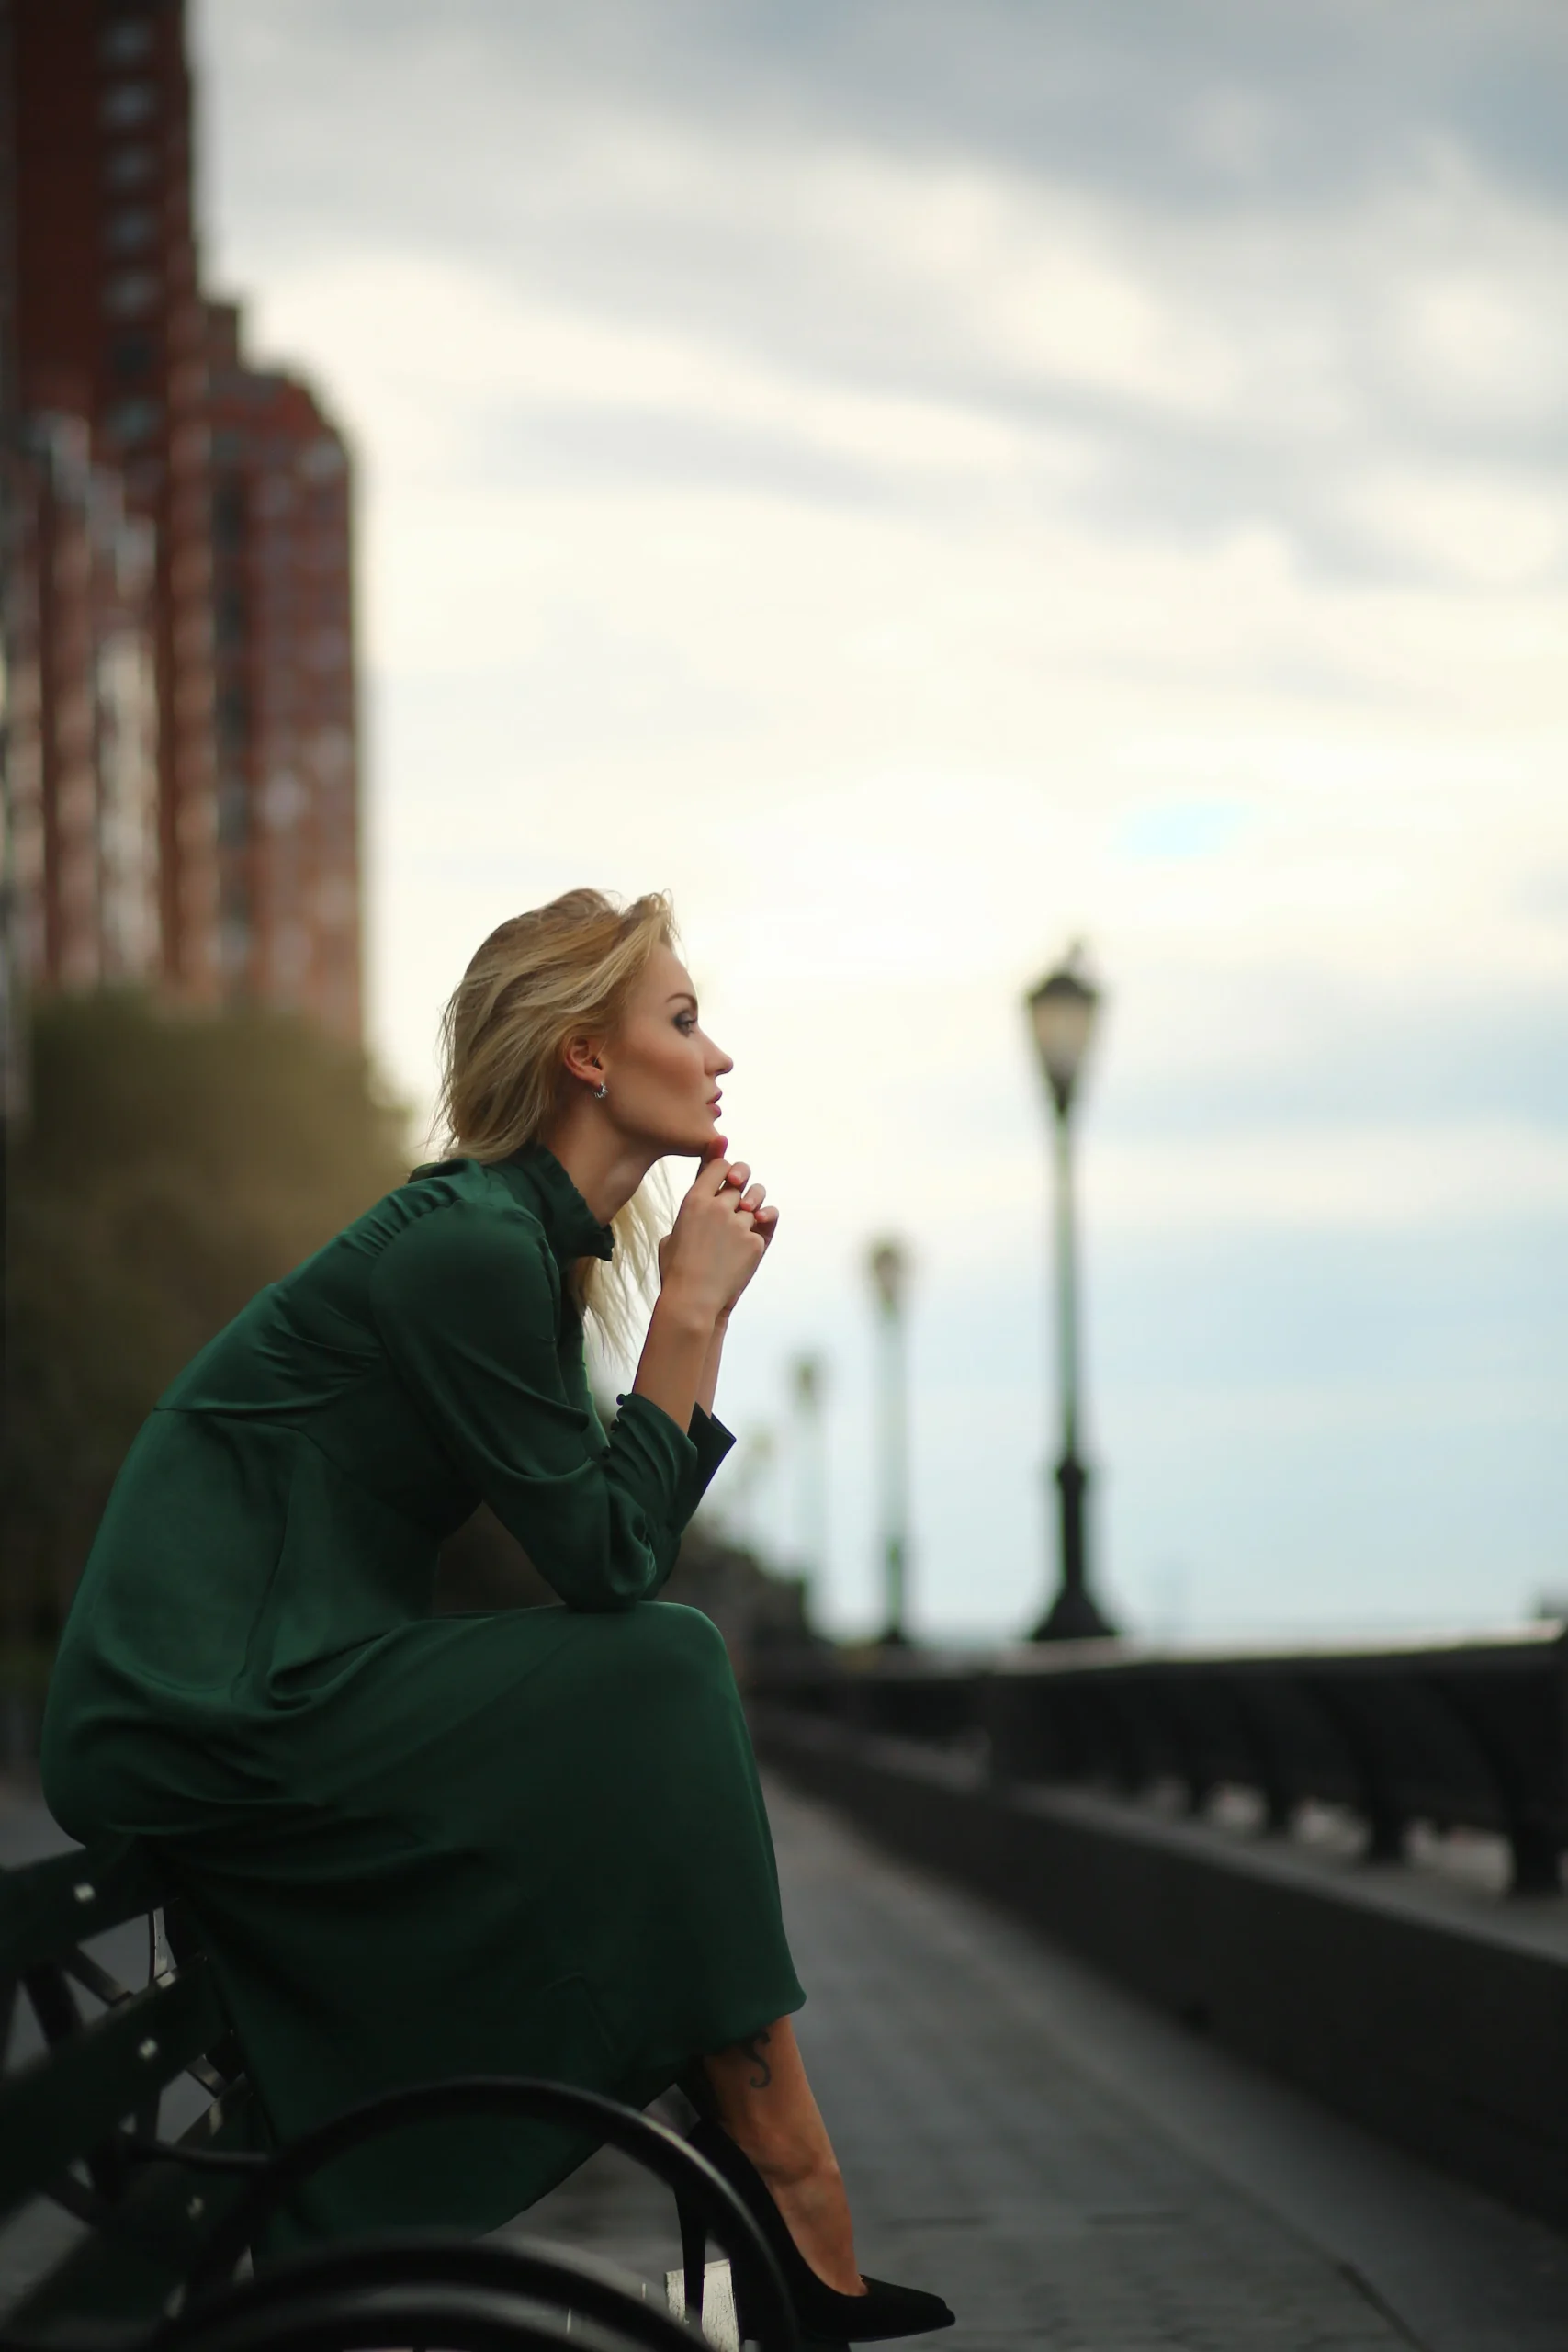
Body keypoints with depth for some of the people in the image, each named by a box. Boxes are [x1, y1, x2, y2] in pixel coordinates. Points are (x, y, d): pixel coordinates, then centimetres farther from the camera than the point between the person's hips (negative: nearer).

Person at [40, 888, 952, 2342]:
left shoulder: (524, 1241, 14)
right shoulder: (469, 1248, -16)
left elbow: (614, 1557, 11)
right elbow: (609, 1566, -14)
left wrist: (708, 1311, 7)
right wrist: (685, 1314, -9)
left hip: (270, 1700, 9)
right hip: (202, 1721, -9)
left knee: (655, 1692, -1)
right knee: (661, 1681, -13)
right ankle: (797, 2201, -7)